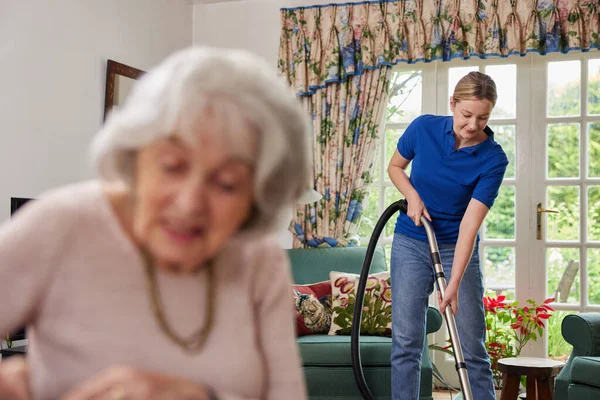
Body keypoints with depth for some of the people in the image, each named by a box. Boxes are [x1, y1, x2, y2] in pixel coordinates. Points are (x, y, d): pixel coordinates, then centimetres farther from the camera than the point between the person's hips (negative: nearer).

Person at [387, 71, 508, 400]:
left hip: (457, 248, -1)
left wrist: (454, 284, -30)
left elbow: (470, 224, -23)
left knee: (472, 345, 0)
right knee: (406, 339, 0)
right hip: (410, 243, 1)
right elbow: (394, 167, 8)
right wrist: (412, 196, -13)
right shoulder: (424, 127, -11)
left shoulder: (493, 159, -17)